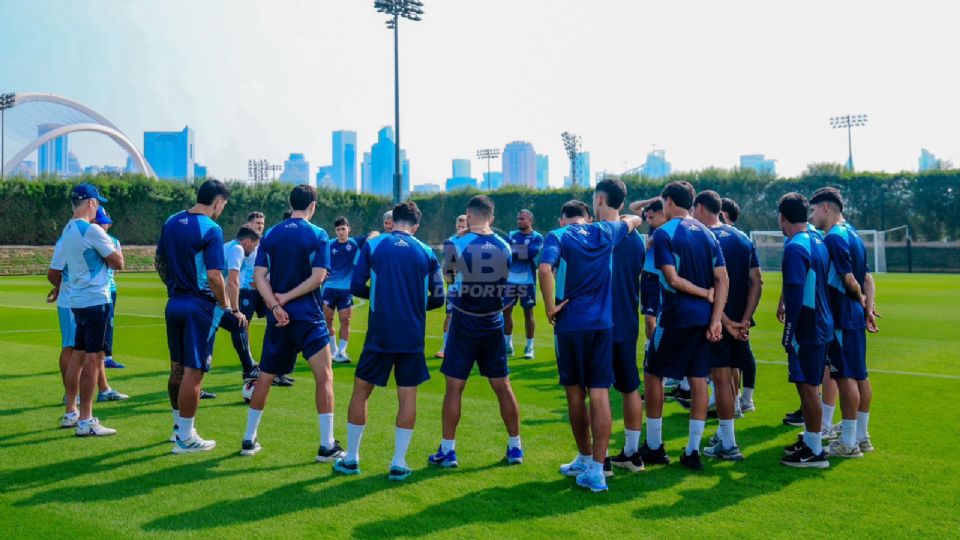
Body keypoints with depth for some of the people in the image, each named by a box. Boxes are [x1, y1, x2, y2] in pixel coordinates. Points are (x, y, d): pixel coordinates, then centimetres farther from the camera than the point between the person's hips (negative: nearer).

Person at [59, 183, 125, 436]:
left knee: (78, 355, 16)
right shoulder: (92, 230, -16)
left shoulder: (68, 230, 12)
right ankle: (85, 421, -5)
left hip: (77, 301, 9)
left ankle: (71, 413, 24)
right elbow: (118, 263, -12)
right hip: (95, 301, -9)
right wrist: (110, 242, 4)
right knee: (93, 358, -6)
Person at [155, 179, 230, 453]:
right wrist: (224, 303, -5)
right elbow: (214, 276, -20)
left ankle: (179, 425, 31)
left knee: (177, 368, 18)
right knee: (193, 372, -1)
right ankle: (185, 438, 5)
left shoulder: (171, 222, 8)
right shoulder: (211, 229, -16)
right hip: (200, 306, -8)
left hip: (174, 303, 8)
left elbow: (159, 261, 14)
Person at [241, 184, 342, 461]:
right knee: (324, 378, 2)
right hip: (308, 317, -4)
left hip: (277, 318, 4)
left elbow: (259, 276, -2)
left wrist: (275, 306, -10)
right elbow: (318, 277, -14)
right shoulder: (318, 235, -5)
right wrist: (286, 298, -9)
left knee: (265, 377, 15)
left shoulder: (270, 235, 6)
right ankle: (327, 446, 0)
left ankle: (249, 440, 22)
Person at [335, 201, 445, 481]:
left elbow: (356, 286, -3)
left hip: (379, 335, -1)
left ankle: (350, 458, 19)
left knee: (361, 391, 13)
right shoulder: (426, 252, 2)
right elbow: (437, 298, 4)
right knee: (408, 395, 8)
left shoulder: (372, 245, -2)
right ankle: (399, 464, 8)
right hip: (412, 338, 1)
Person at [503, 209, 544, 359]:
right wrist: (523, 252, -17)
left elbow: (532, 253, -20)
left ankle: (529, 347, 11)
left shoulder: (537, 237, -4)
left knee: (528, 313, 3)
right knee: (506, 311, 5)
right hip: (510, 279, 4)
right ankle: (508, 345, 16)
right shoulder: (511, 235, 10)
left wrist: (513, 251, -11)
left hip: (527, 281, -4)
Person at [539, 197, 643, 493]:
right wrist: (613, 215, 46)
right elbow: (634, 220, 29)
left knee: (575, 393, 13)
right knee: (600, 394, 1)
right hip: (602, 323, 2)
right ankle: (596, 469, -2)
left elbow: (545, 269, -22)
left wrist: (550, 307, -12)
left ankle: (586, 458, 26)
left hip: (570, 324, -2)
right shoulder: (605, 232, 8)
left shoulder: (557, 236, -3)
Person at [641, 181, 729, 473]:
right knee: (698, 379, 8)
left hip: (675, 317, -5)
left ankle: (654, 446, 15)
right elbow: (722, 280, 1)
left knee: (652, 373, 10)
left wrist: (705, 293, -7)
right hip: (704, 318, 6)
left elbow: (672, 279, -18)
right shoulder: (707, 233, 9)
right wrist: (715, 320, -4)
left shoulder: (663, 233, -8)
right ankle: (692, 451, 11)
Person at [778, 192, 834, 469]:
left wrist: (789, 332, -18)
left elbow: (795, 294, -22)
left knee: (807, 386, -2)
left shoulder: (795, 248, -17)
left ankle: (815, 451, 4)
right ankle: (809, 439, 29)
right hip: (822, 325, 9)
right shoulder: (818, 241, 11)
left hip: (805, 329, -9)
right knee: (808, 385, 18)